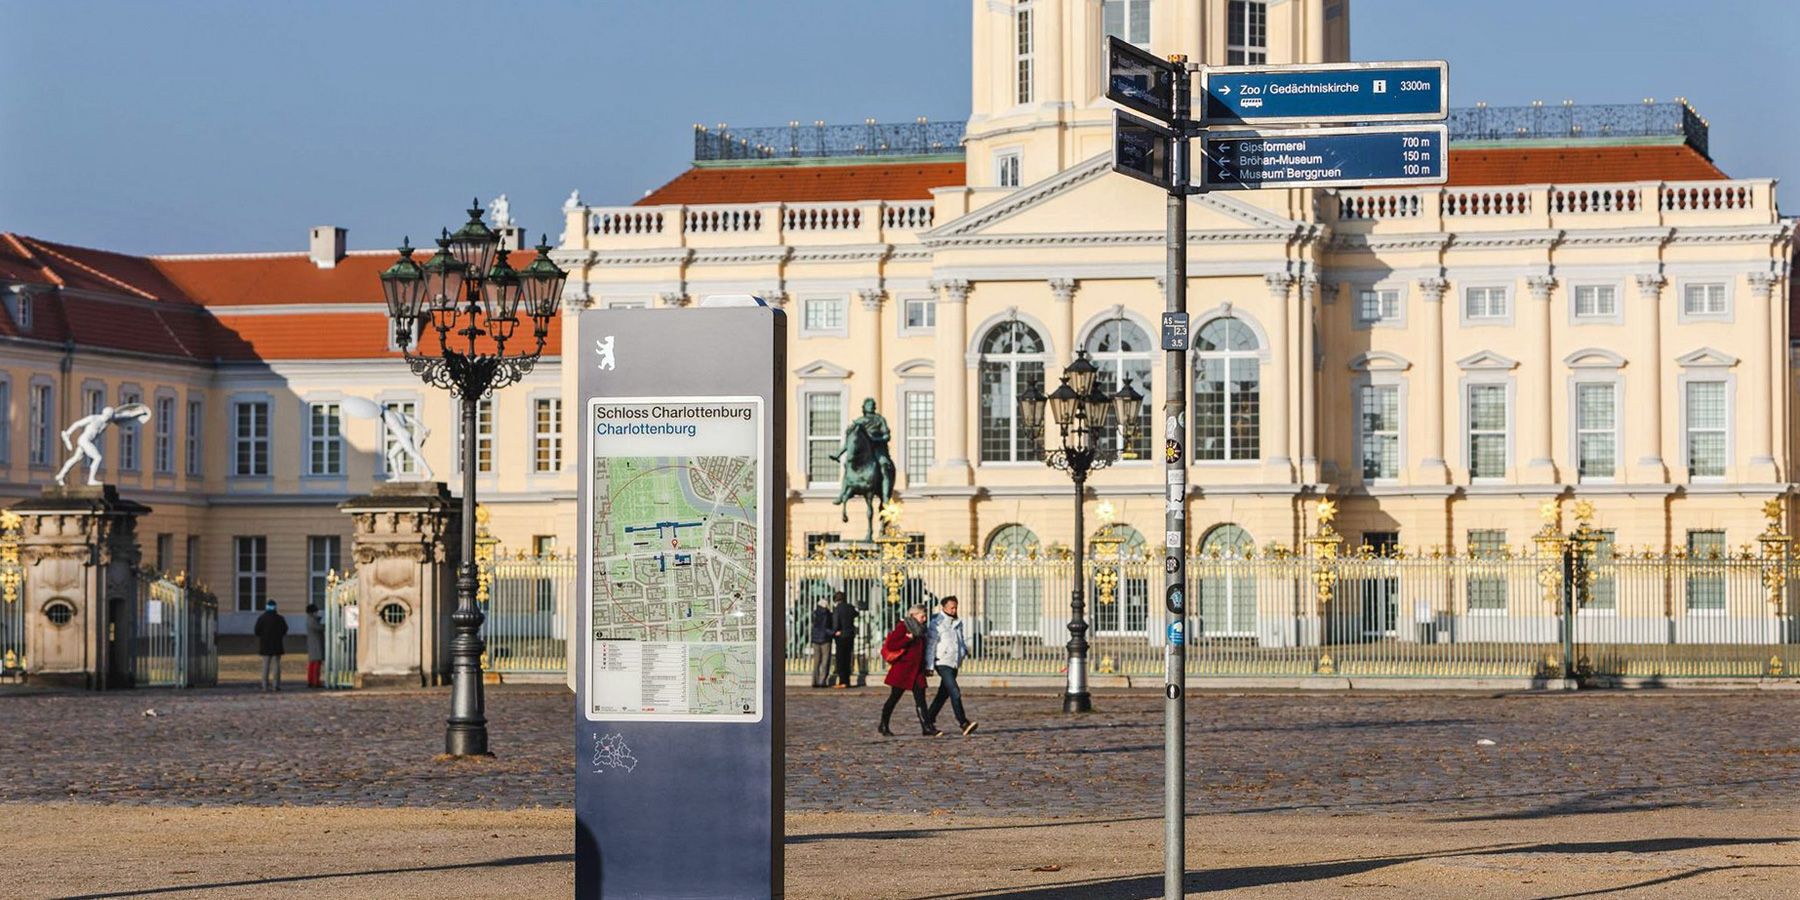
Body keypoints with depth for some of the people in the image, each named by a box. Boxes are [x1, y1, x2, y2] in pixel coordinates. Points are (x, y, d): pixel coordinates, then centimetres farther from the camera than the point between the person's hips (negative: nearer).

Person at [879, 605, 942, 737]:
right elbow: (891, 645, -18)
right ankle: (883, 725, 19)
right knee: (894, 697, 5)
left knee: (920, 699, -3)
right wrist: (908, 638, -22)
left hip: (917, 670, 7)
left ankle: (927, 727, -10)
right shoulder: (902, 627, -9)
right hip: (902, 670, -7)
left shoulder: (919, 629, 15)